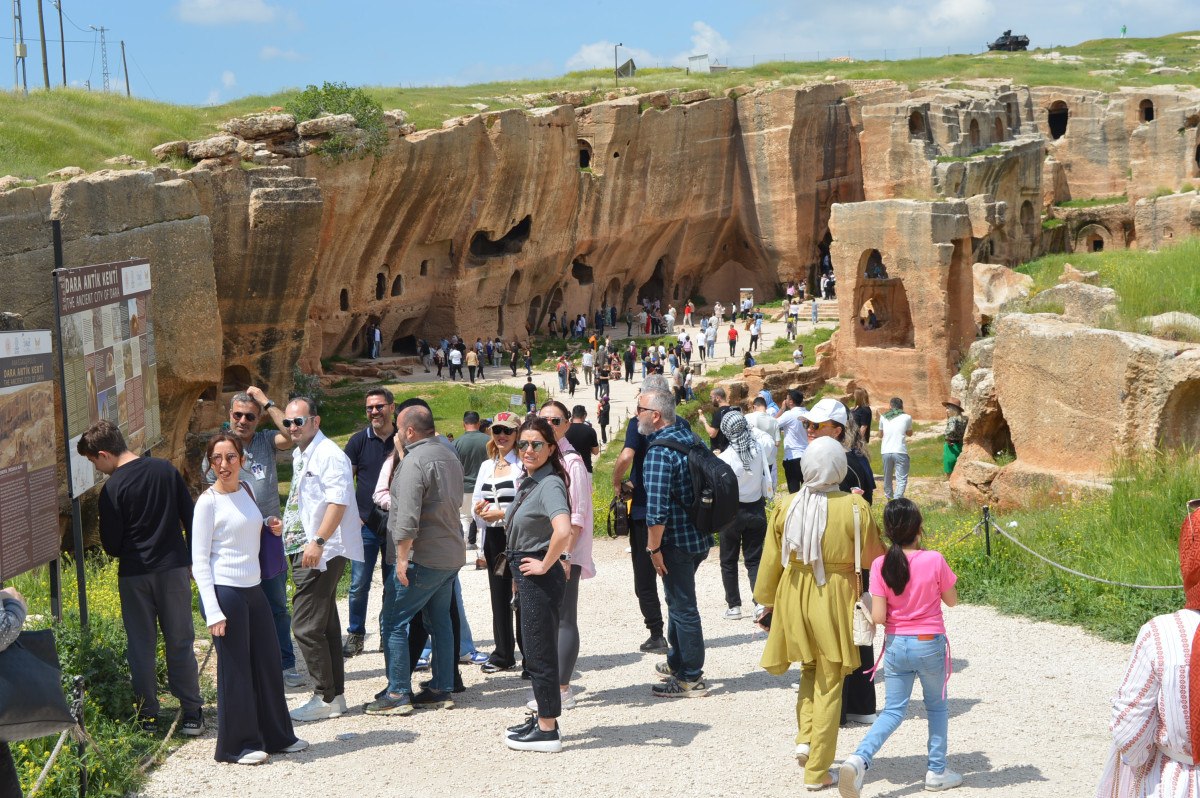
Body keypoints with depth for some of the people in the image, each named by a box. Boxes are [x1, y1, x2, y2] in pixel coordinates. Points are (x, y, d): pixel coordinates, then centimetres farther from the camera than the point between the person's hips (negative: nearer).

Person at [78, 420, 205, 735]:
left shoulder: (113, 488, -12)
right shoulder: (166, 469, 1)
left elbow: (110, 544, -8)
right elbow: (190, 518, 5)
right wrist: (190, 560, 14)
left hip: (134, 575, -3)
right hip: (174, 568, 3)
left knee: (141, 646, 8)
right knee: (180, 643, 9)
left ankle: (148, 715, 13)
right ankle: (192, 713, 10)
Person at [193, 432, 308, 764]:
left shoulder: (246, 490, 9)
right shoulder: (208, 501, -11)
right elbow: (199, 561, -12)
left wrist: (270, 526, 4)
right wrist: (213, 612, -18)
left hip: (253, 589, 7)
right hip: (224, 591, -7)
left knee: (268, 663, 13)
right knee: (235, 668, 1)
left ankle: (277, 736, 26)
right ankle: (237, 745, 13)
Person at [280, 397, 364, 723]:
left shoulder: (329, 455, -13)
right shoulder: (299, 455, 17)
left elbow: (338, 501, -22)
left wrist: (318, 542, -27)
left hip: (322, 552, -10)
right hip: (305, 550, 10)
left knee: (306, 626, -11)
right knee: (325, 625, 13)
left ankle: (326, 698, -4)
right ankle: (336, 696, 19)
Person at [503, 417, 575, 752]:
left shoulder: (549, 484, -19)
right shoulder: (528, 482, 10)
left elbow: (563, 531, -36)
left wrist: (545, 564, -22)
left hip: (540, 578, -10)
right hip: (527, 576, 10)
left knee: (540, 652, -3)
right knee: (536, 650, 18)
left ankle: (547, 731, 4)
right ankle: (543, 717, 29)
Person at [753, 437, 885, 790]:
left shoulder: (786, 507, -7)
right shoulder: (855, 507, -15)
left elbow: (771, 560, 1)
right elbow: (874, 555, -3)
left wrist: (767, 601, 15)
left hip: (794, 597, 3)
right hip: (834, 598, -2)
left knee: (810, 669, 26)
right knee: (829, 683, 8)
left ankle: (805, 739, 9)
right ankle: (817, 770, 12)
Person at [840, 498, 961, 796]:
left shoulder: (881, 565, -10)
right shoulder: (934, 560, -13)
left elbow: (878, 617, -12)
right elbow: (952, 600, 3)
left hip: (896, 646, 2)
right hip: (930, 645, -2)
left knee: (894, 710, 9)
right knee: (936, 706, 18)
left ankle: (860, 758, -13)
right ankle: (937, 771, 23)